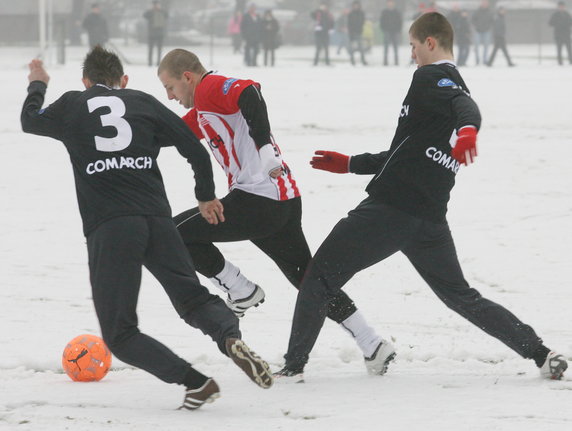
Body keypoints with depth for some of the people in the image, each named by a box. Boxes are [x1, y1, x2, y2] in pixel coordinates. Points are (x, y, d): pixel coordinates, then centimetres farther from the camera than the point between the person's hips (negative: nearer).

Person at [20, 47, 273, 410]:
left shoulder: (72, 106, 13)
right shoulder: (145, 103, 14)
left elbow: (30, 121, 33)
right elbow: (195, 148, 11)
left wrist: (38, 85, 53)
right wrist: (206, 196, 28)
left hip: (107, 230, -2)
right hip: (157, 222, 2)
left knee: (120, 334, 4)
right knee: (193, 299, 14)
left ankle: (195, 382, -13)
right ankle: (231, 337, -20)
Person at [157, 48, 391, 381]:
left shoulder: (210, 88, -4)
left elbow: (249, 94, -24)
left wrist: (265, 147, -35)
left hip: (258, 200, -10)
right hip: (287, 201, 10)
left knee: (178, 232, -1)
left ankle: (241, 291, 4)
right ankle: (373, 346, 13)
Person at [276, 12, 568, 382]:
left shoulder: (430, 76, -3)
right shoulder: (456, 86, 23)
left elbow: (465, 104, -26)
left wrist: (468, 129, -50)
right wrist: (349, 164, 36)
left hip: (389, 208, -8)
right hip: (430, 218, 8)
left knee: (319, 278, 4)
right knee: (461, 296, 18)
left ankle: (294, 365, -2)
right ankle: (542, 355, 7)